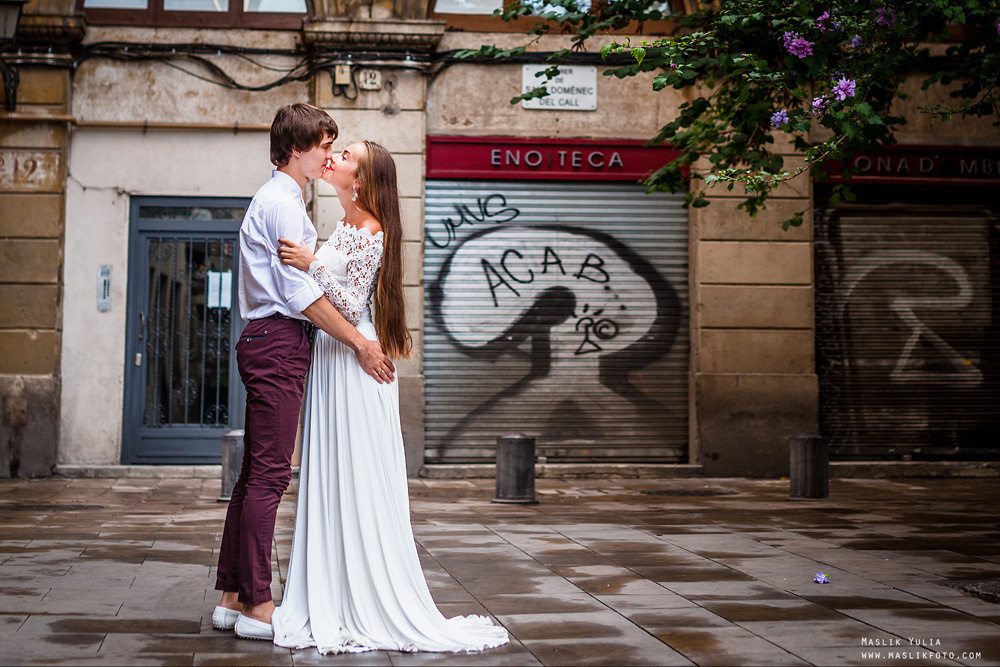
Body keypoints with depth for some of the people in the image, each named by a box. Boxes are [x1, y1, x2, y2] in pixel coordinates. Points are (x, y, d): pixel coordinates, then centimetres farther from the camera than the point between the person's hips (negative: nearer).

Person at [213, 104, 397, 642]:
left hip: (268, 342, 11)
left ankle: (232, 597, 15)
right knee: (269, 474, -9)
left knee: (256, 473, 11)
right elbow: (301, 292, -17)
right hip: (279, 341, -11)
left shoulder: (279, 200, 22)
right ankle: (257, 606, -7)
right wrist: (360, 344, -16)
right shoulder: (281, 203, -10)